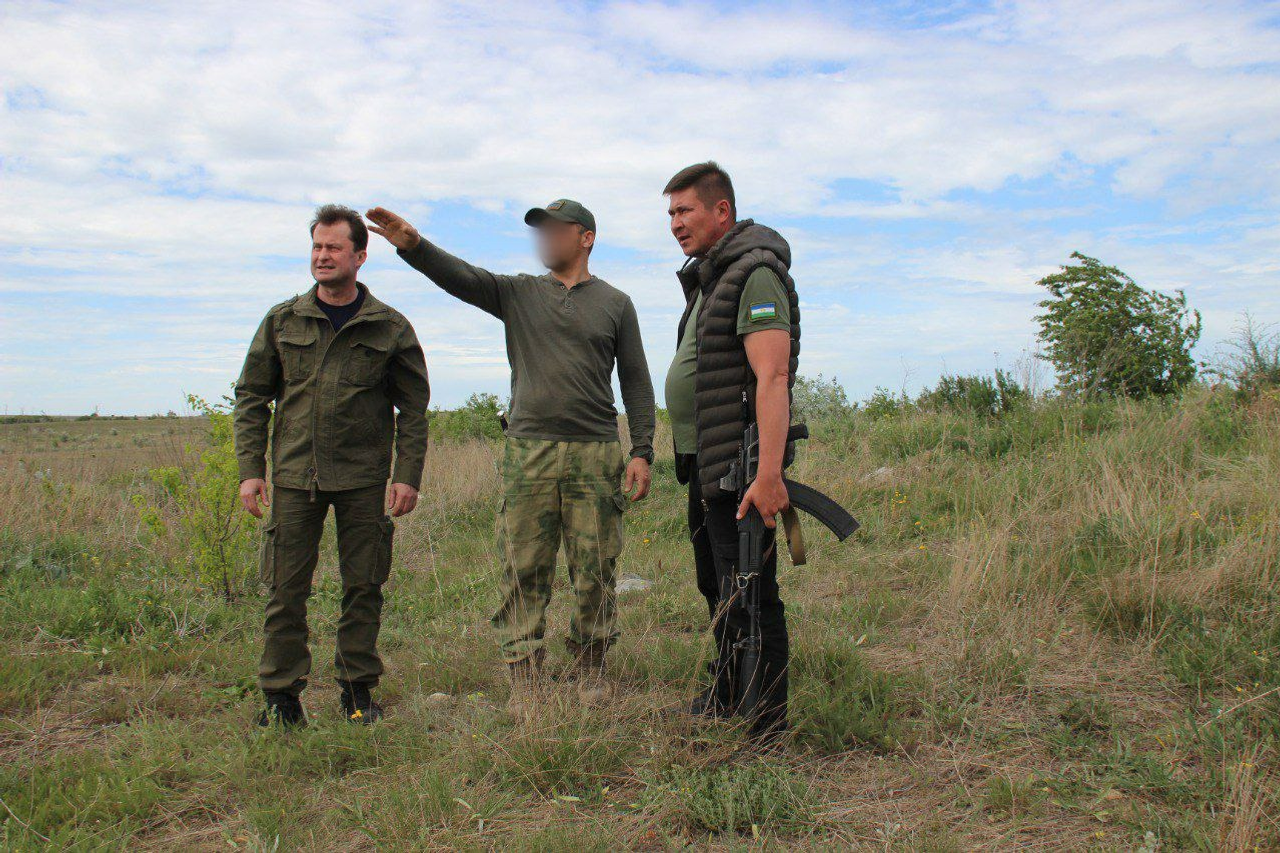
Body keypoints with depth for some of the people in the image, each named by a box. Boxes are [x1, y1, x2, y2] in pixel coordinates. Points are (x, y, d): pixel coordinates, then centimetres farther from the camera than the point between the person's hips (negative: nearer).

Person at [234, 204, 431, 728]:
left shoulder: (390, 327, 4)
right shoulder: (282, 321, 8)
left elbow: (413, 407, 5)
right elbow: (251, 397, 10)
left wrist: (407, 475, -3)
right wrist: (250, 468, 1)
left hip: (363, 478, -1)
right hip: (294, 474, 1)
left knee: (363, 586, 5)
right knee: (286, 588, 3)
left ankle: (358, 690, 19)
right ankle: (281, 696, 15)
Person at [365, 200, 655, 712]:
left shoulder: (615, 304, 11)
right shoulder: (518, 294, 13)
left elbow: (636, 382, 9)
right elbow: (460, 277, -4)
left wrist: (642, 452, 1)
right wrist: (413, 245, -22)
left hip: (595, 455, 0)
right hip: (528, 452, 1)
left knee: (595, 573, 3)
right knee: (523, 572, 0)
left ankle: (590, 670, 20)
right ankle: (523, 679, 9)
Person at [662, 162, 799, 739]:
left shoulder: (754, 274, -14)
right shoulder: (707, 278, 18)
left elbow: (772, 378, -24)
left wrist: (768, 475, -30)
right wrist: (695, 462, 19)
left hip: (739, 466, -11)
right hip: (704, 463, 11)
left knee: (748, 598, -5)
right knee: (716, 588, 21)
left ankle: (765, 727, 7)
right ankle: (725, 698, 37)